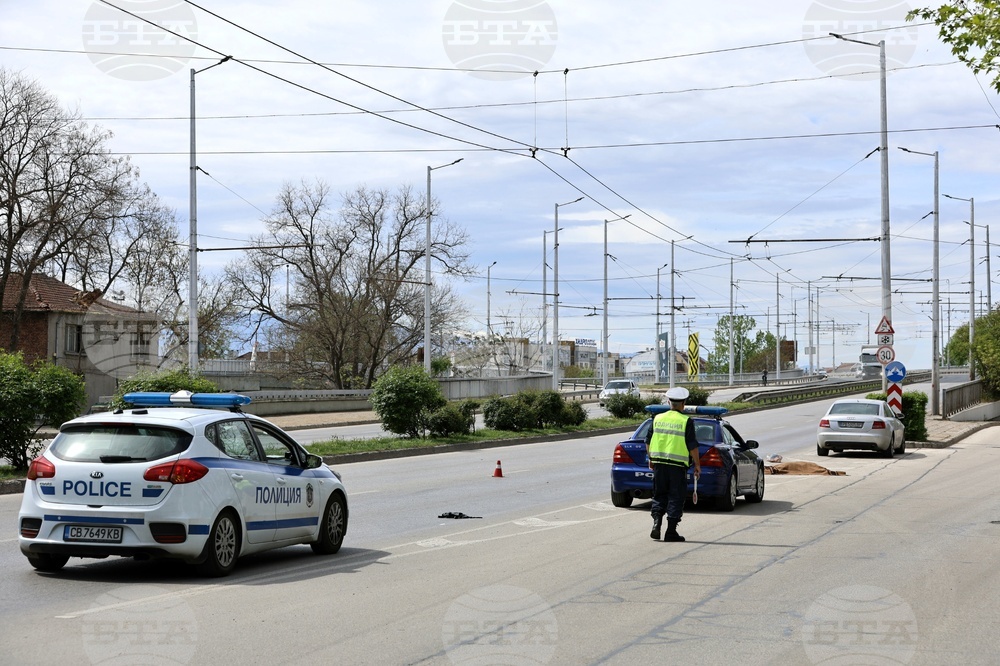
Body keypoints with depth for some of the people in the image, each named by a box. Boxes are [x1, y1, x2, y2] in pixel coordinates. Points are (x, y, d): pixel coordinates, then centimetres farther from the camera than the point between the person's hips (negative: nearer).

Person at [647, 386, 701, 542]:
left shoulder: (657, 419, 6)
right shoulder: (686, 421, -6)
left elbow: (649, 442, 10)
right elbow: (692, 446, -8)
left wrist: (651, 459, 23)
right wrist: (697, 465, 1)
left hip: (659, 463, 4)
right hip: (678, 465, -3)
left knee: (659, 495, 14)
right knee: (676, 497, 4)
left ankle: (657, 521, -6)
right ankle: (671, 531, 3)